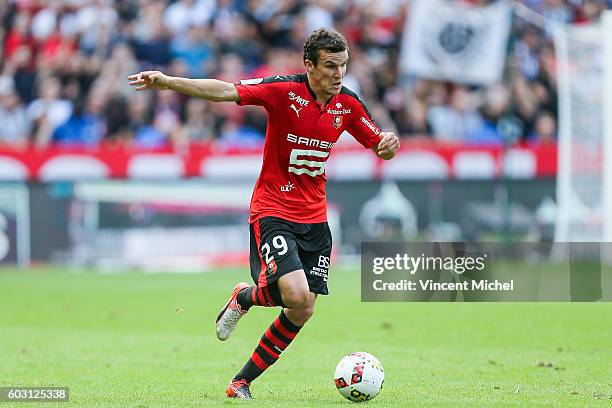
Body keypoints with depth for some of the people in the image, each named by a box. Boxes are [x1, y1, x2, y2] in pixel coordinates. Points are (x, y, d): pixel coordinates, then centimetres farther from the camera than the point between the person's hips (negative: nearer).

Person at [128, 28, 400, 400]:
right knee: (296, 296, -23)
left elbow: (379, 145, 13)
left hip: (315, 219, 6)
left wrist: (389, 144, -12)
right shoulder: (285, 90, -15)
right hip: (273, 211, -6)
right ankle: (246, 296, 12)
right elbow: (224, 91, -23)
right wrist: (166, 82, -34)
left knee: (303, 311, 2)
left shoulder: (348, 104, 1)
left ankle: (243, 382, 16)